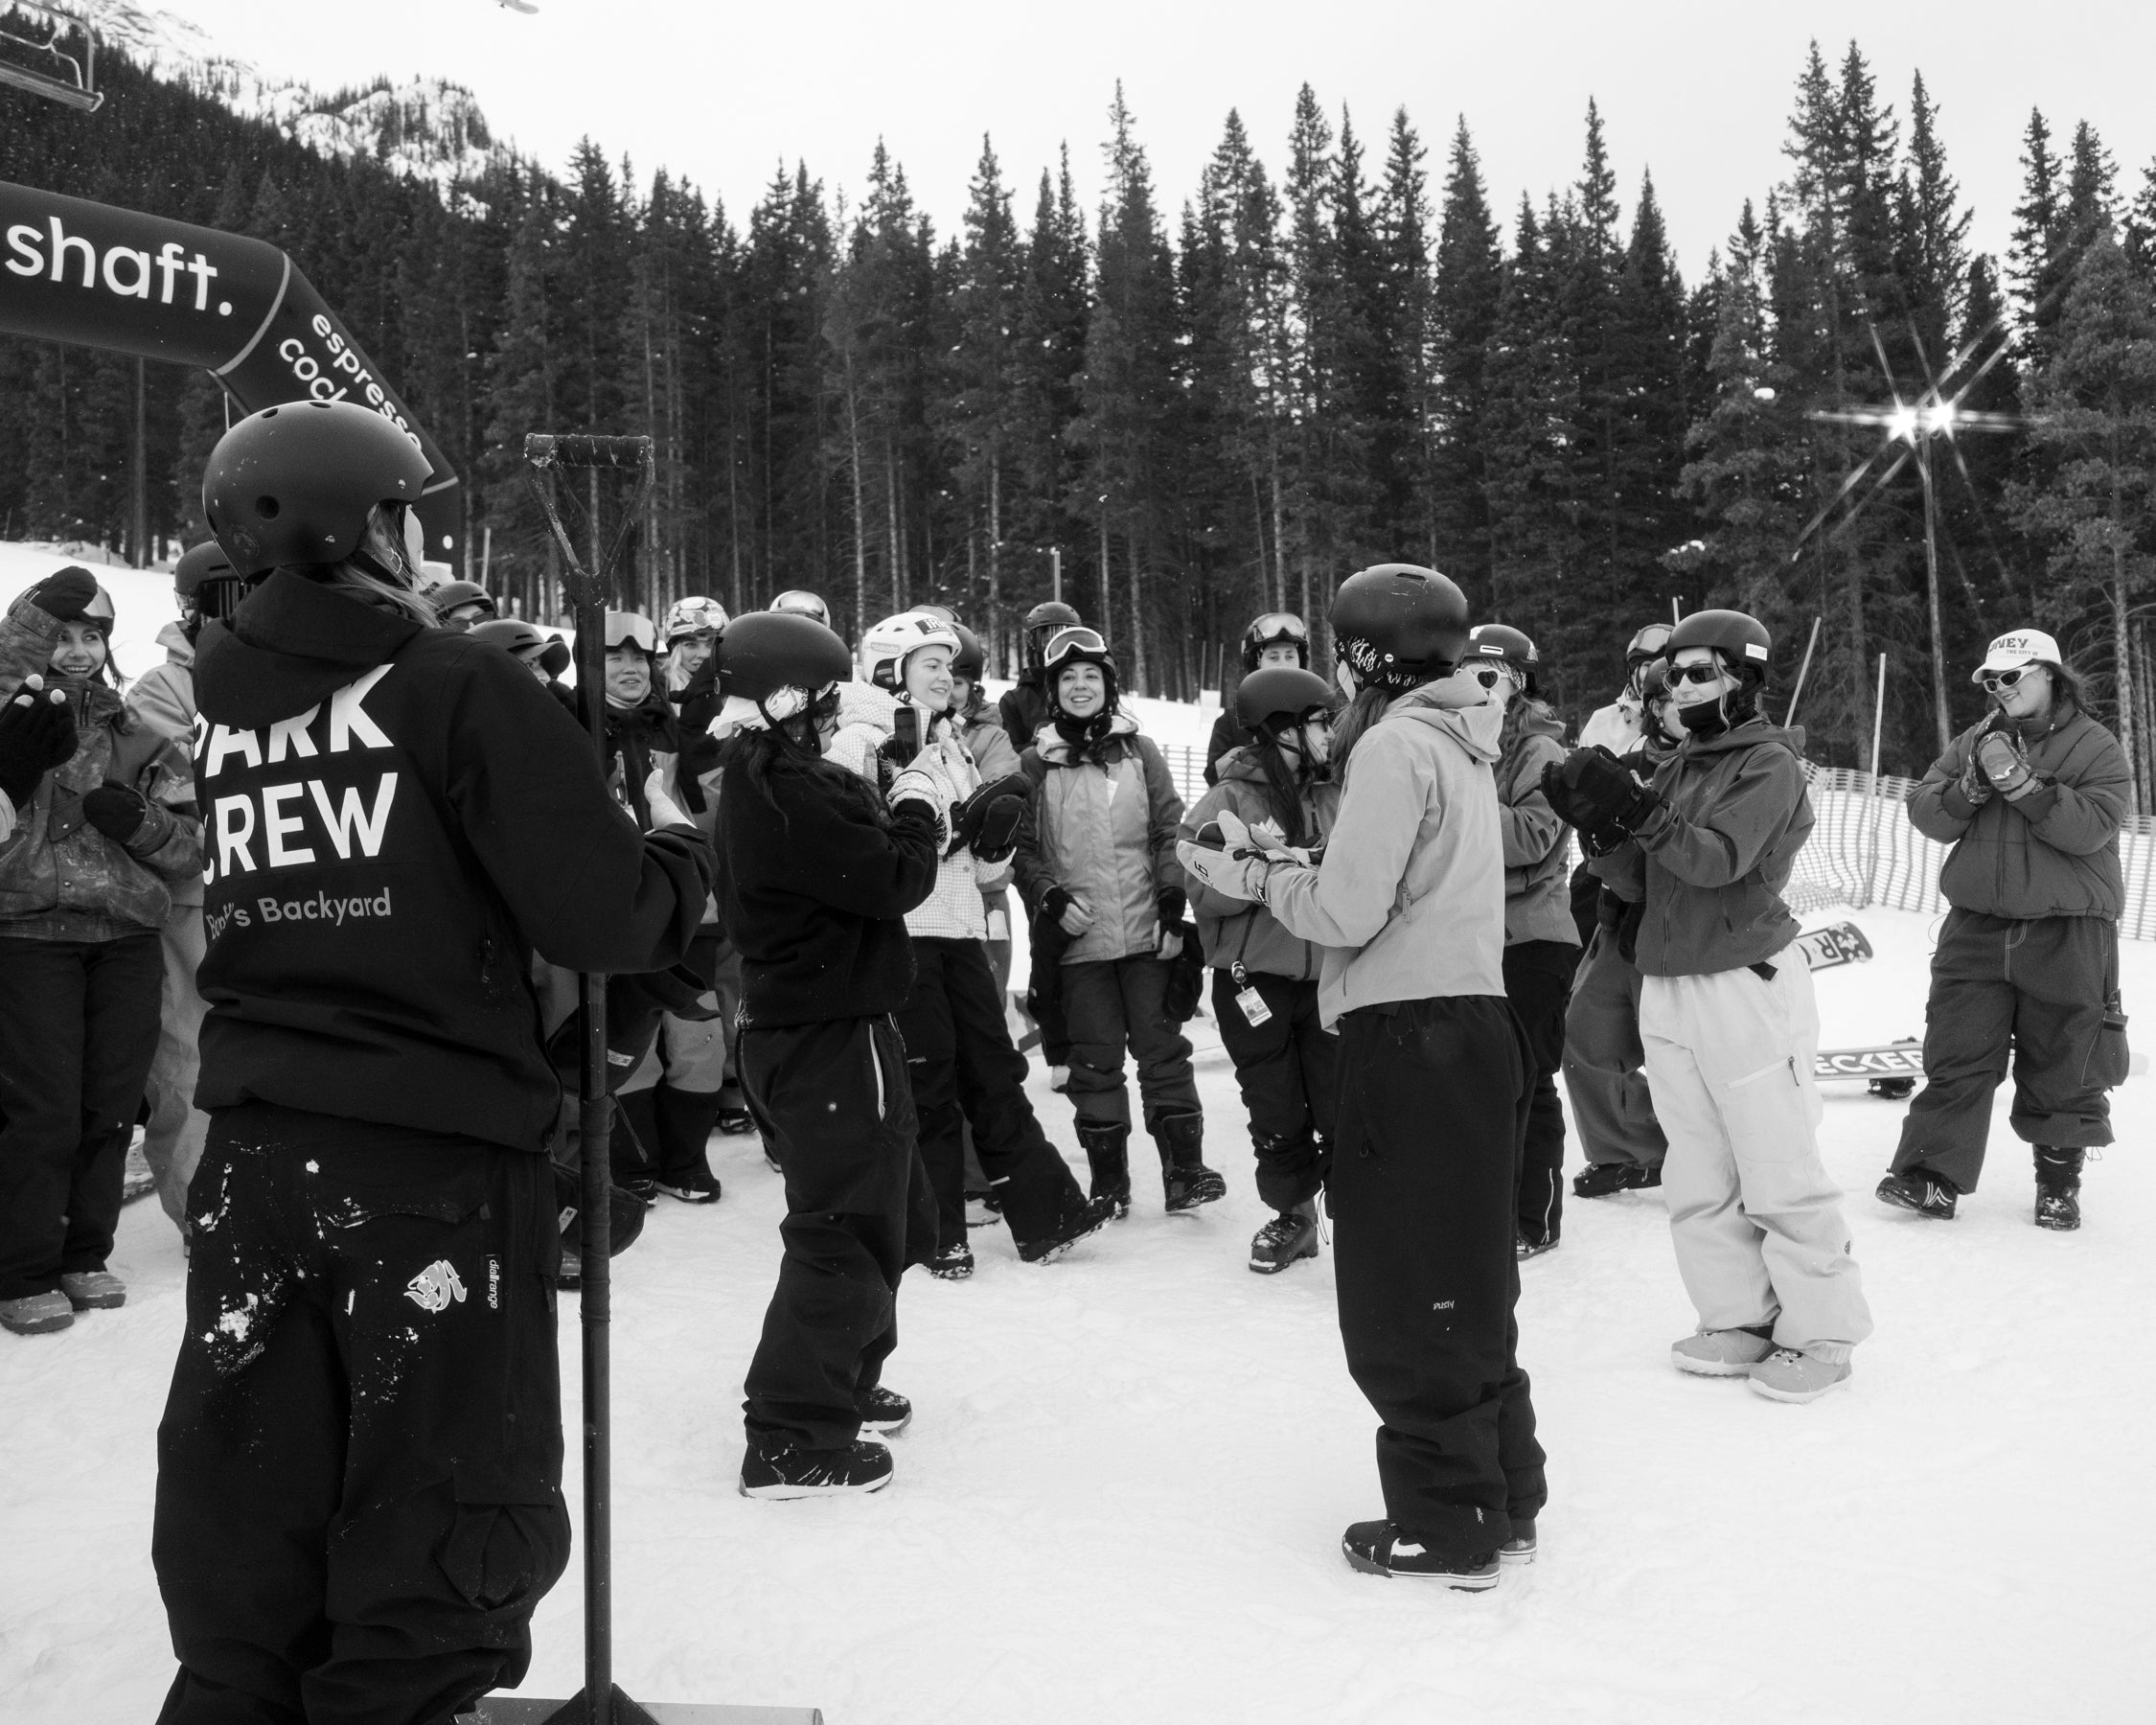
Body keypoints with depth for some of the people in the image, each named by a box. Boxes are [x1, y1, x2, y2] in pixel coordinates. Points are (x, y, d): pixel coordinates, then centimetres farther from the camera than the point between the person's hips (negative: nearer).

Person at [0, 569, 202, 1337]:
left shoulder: (137, 739, 13)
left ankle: (83, 1254, 23)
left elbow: (188, 848, 11)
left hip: (128, 938, 4)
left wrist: (139, 820, -9)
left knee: (111, 1105, 7)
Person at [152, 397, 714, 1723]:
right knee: (436, 1569, 10)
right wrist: (680, 846, 7)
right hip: (440, 1169, -5)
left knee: (243, 1572, 18)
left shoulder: (220, 701, 5)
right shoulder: (460, 686, -10)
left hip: (253, 1164, 5)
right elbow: (610, 918, -15)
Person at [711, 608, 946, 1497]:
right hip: (831, 1034, -11)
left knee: (891, 1219, 22)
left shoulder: (764, 781, 13)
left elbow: (858, 859, 15)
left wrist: (898, 807, 2)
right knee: (847, 1235, -4)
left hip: (795, 1027, 11)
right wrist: (918, 806, -4)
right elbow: (894, 880, -20)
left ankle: (846, 1384, 35)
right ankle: (792, 1440, 2)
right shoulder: (790, 792, -21)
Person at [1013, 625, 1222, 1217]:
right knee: (1095, 1060, 5)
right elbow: (1023, 847, 5)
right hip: (1078, 939, 0)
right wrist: (1051, 899, -8)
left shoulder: (1139, 751, 6)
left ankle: (1184, 1170, 8)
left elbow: (1170, 831, 5)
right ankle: (1109, 1184, 15)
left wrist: (1173, 903, -4)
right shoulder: (1036, 763, 4)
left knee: (1163, 1049, 1)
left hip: (1147, 931, 0)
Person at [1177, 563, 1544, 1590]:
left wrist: (1256, 878, -1)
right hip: (1471, 1029, 9)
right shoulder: (1458, 744, 16)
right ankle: (1506, 1501, 28)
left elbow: (1348, 908, -17)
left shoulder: (1394, 744, -13)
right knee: (1466, 1292, 18)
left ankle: (1446, 1530, 10)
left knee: (1403, 1306, 1)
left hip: (1409, 1041, -9)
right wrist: (1279, 868, 10)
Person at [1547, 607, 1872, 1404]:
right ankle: (1739, 1320, 21)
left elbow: (1720, 859, -21)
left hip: (1747, 985, -7)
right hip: (1667, 988, 7)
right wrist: (1595, 824, -4)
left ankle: (1819, 1332, 10)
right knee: (1697, 1179, 10)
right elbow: (1638, 882, 11)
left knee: (1780, 1174, -2)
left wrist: (1635, 809, -29)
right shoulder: (1677, 766, 15)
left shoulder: (1770, 764, -6)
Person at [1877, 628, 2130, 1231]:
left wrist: (2023, 784, -24)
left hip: (2068, 932, -2)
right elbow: (1925, 814, 1)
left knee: (2062, 1066, 8)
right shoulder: (1974, 742, 9)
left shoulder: (2095, 747, -2)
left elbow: (2092, 826, -16)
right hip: (1977, 926, 3)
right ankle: (1931, 1175, 0)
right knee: (1956, 1055, -2)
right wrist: (1970, 787, -17)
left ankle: (2059, 1181, 23)